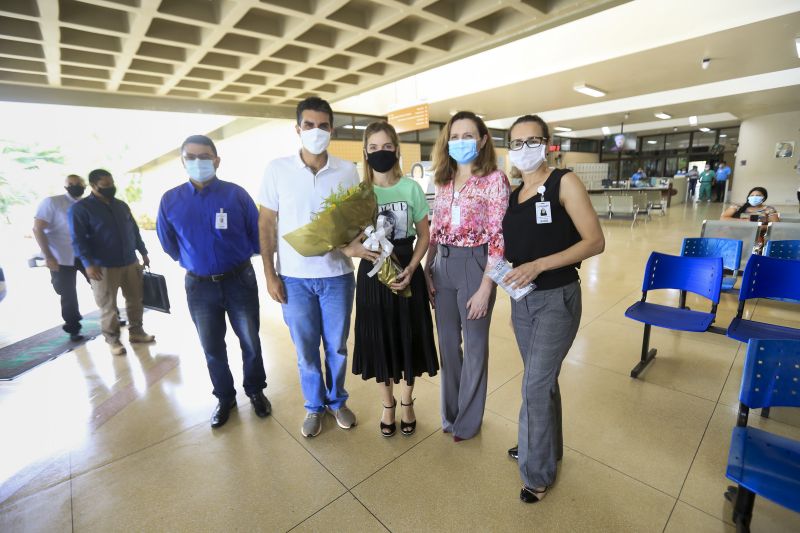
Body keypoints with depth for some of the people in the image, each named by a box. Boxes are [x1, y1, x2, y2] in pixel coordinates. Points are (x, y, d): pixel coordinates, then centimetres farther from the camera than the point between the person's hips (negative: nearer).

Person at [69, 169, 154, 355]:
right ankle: (112, 339, 17)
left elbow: (134, 231, 18)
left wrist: (143, 252, 16)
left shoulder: (122, 205, 12)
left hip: (130, 263, 5)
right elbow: (78, 239, -11)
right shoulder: (80, 208, -6)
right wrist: (88, 263, -19)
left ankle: (136, 331, 25)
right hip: (103, 267, -5)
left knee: (135, 300, 11)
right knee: (108, 306, 4)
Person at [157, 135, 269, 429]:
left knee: (250, 342, 11)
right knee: (212, 349, 14)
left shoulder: (236, 194, -9)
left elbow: (257, 235, -2)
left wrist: (236, 258, 6)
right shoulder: (170, 199, -1)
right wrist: (193, 261, 15)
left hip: (239, 280, -2)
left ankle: (255, 391, 33)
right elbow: (168, 243, 12)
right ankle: (224, 398, 35)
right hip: (199, 286, 2)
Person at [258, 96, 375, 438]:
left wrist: (354, 246, -18)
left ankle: (337, 400, 38)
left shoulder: (347, 171, -1)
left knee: (336, 346, 14)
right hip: (294, 277, 0)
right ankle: (314, 406, 36)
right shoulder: (277, 169, -1)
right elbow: (266, 224, 2)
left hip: (337, 275, 0)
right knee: (305, 349, 13)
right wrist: (269, 274, -1)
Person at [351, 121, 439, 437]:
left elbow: (424, 235, 0)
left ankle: (407, 403, 36)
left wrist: (410, 269, -13)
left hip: (407, 272, 0)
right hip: (372, 274, 1)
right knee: (378, 340, 10)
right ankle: (388, 404, 35)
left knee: (408, 337, 11)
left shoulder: (411, 188, -3)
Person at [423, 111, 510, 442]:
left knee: (474, 346, 11)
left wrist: (485, 289, -16)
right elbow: (435, 231, 11)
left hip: (475, 265, -5)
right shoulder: (444, 180, 9)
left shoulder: (494, 179, -8)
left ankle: (467, 419, 33)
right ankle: (450, 411, 40)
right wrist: (426, 272, 6)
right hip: (442, 266, 6)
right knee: (447, 342, 17)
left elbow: (498, 238, -13)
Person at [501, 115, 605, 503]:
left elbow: (595, 242, -15)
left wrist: (539, 265, -24)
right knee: (543, 380, 20)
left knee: (535, 385, -1)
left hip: (557, 300, -6)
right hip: (522, 300, 6)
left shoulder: (564, 182, -9)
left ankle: (538, 472, 22)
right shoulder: (512, 195, 9)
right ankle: (547, 446, 42)